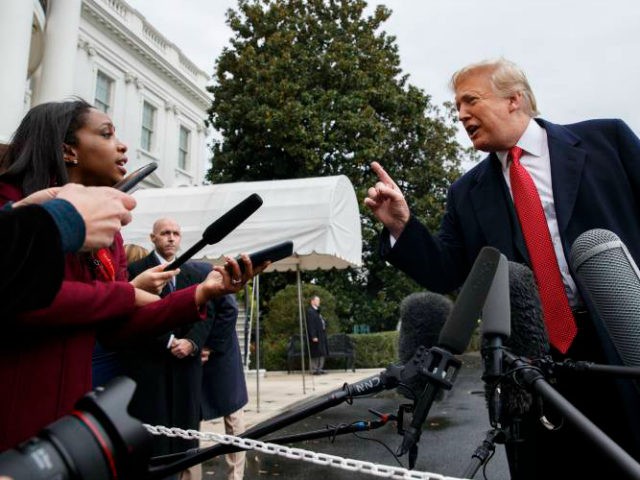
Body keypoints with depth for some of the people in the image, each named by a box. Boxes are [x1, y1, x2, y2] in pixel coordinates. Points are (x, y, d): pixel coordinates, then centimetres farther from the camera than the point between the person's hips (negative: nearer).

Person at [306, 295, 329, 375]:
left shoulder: (317, 311, 19)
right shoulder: (310, 311, -12)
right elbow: (310, 325, -18)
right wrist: (313, 336, -22)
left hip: (321, 335, 10)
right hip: (315, 336, -10)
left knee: (322, 353, 12)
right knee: (315, 353, -5)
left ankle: (320, 368, 20)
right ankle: (314, 370, 2)